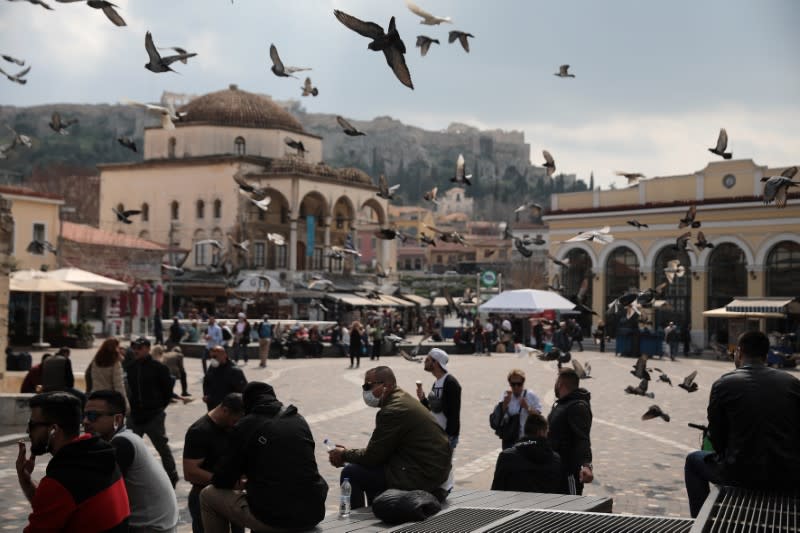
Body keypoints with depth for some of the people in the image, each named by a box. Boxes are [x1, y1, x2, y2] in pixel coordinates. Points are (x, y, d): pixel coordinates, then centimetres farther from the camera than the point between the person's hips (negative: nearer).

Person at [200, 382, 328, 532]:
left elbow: (222, 481, 3)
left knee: (208, 495, 17)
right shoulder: (300, 421, 12)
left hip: (271, 517, -4)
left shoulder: (245, 425, -1)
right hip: (313, 514, 4)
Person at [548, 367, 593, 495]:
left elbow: (582, 439, -32)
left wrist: (586, 464, -45)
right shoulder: (559, 404, 15)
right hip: (557, 468, 10)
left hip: (570, 471, -10)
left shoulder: (578, 407, -19)